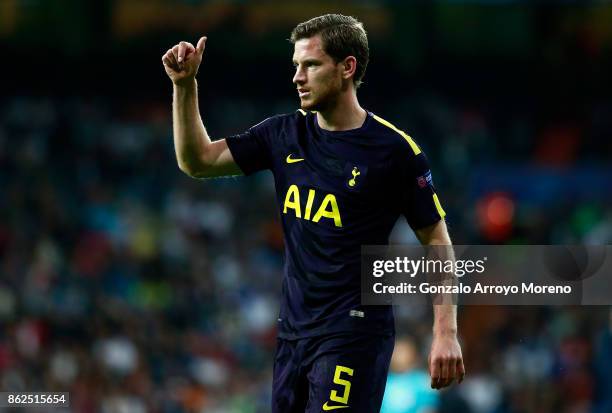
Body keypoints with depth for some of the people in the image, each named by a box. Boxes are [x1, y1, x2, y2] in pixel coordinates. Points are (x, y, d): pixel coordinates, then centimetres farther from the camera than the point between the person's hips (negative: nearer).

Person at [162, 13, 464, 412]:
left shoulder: (395, 149, -8)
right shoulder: (284, 134, 7)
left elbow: (436, 240, -4)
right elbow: (197, 160, 13)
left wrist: (446, 332, -11)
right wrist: (185, 85, 0)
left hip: (355, 332, -6)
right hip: (293, 329, 6)